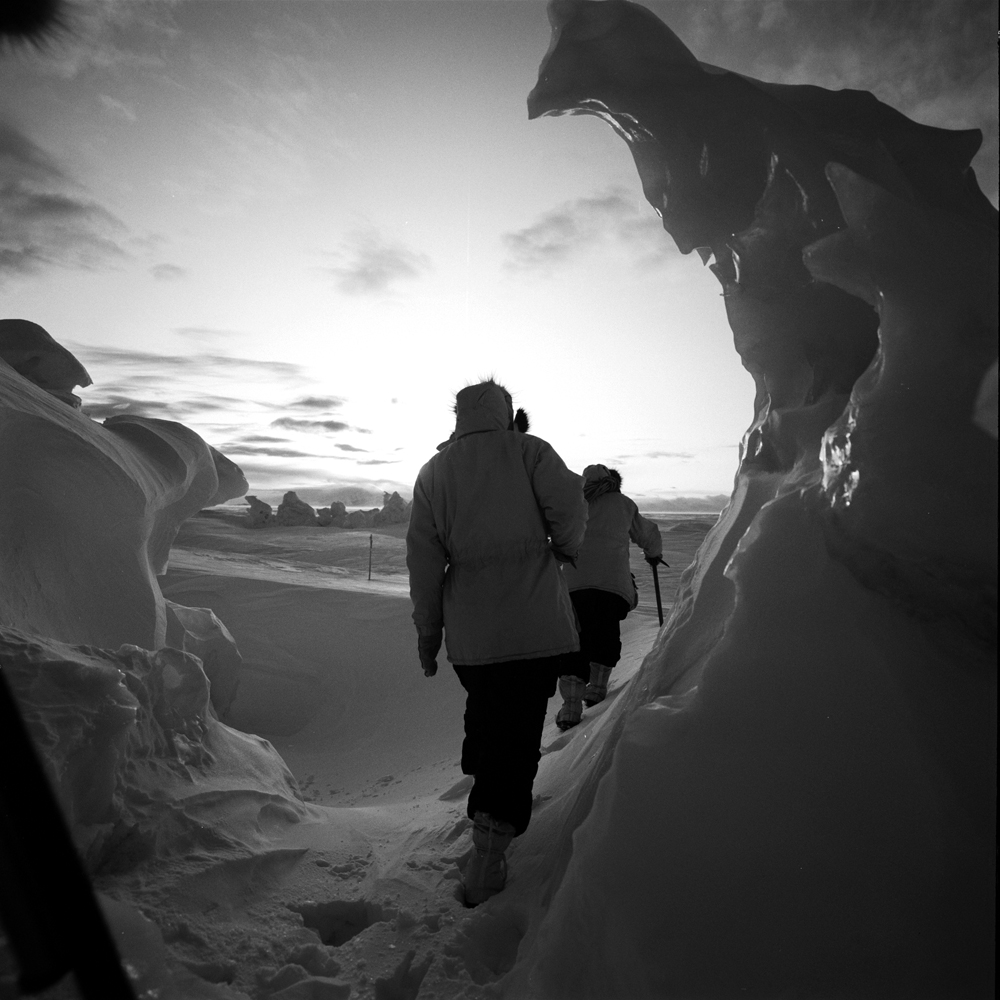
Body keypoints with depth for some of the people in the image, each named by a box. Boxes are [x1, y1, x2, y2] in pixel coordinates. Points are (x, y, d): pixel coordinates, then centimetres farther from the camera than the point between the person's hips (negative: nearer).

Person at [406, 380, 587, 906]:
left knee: (485, 716, 25)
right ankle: (487, 864, 4)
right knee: (517, 735, 3)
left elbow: (424, 558, 4)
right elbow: (568, 507, -13)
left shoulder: (433, 472, 9)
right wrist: (564, 549, 9)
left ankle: (483, 796, 41)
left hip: (470, 634, 4)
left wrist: (427, 631, 10)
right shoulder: (528, 450, 1)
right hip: (535, 626, -3)